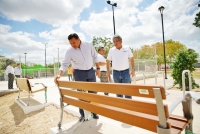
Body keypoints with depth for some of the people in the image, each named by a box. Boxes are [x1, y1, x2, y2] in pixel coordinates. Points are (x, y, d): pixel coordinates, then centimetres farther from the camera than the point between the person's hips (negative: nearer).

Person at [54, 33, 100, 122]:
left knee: (93, 93, 10)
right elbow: (65, 64, -10)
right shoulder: (69, 51, -10)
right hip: (79, 73, -2)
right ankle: (82, 114, 21)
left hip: (91, 71, 2)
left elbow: (95, 56, 4)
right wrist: (59, 74, -25)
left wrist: (97, 68, 2)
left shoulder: (88, 45, -6)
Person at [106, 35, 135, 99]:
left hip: (125, 72, -1)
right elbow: (108, 61, 10)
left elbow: (131, 59, 8)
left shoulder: (127, 49, 0)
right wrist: (108, 70, 4)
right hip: (116, 72, 2)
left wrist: (133, 69, 2)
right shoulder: (111, 50, 2)